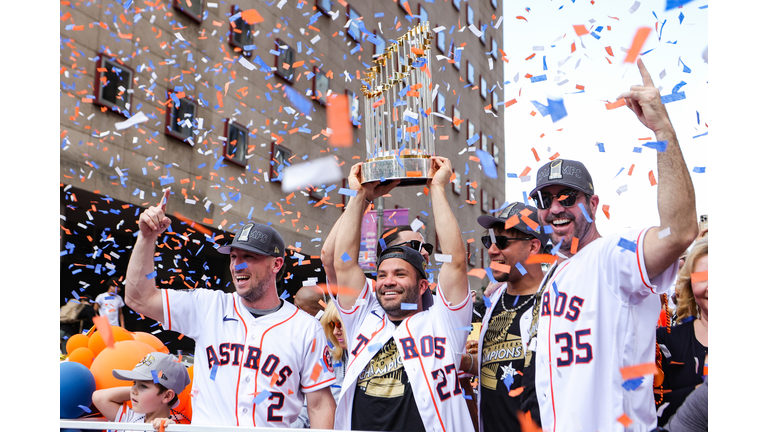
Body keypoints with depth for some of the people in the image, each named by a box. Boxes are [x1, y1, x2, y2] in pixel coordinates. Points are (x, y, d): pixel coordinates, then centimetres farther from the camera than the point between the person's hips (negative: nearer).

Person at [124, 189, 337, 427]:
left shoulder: (306, 328, 4)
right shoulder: (209, 307, 10)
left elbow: (320, 404, 3)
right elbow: (139, 298, 9)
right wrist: (147, 237, 1)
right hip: (206, 426, 1)